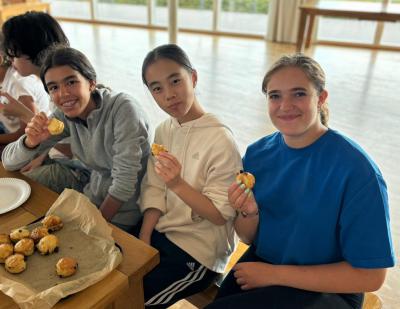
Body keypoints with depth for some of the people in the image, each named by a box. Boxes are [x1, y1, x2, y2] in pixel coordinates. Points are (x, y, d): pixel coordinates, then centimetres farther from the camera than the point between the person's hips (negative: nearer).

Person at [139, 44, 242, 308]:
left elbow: (220, 215, -17)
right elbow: (154, 190, 0)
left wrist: (178, 184, -29)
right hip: (160, 233, 6)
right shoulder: (164, 131, 1)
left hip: (198, 251, -6)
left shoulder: (220, 140, -21)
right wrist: (143, 239, -8)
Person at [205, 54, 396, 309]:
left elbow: (369, 276, -16)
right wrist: (249, 213, -21)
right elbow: (248, 238, 2)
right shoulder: (257, 153, -6)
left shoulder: (356, 169, -20)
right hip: (260, 263, 4)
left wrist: (274, 274, -16)